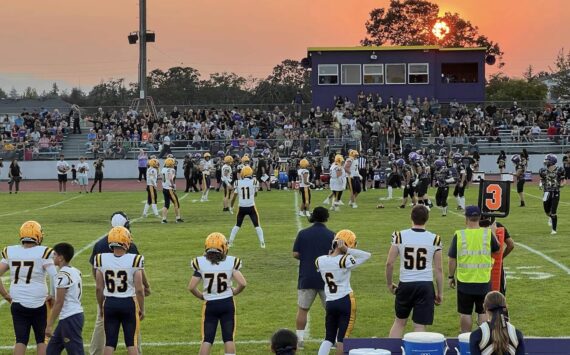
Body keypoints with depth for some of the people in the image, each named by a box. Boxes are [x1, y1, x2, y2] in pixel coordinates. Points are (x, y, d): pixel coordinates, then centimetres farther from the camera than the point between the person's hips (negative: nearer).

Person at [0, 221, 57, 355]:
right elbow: (54, 276, -19)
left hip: (17, 304, 3)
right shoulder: (43, 253, -10)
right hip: (39, 304, -3)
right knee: (42, 340, 12)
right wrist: (52, 296, -4)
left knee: (21, 340, 9)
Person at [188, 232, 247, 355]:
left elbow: (191, 287, -9)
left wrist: (201, 296, 9)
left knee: (207, 339, 7)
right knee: (228, 338, 7)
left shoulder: (200, 264, -8)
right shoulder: (231, 262, -9)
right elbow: (242, 283, -14)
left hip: (210, 305, 0)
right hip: (227, 303, 0)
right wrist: (234, 292, 6)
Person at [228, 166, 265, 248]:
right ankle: (262, 243, 2)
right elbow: (255, 194, 4)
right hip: (251, 207, -2)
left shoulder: (237, 183, -5)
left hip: (241, 207, 2)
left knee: (237, 225, 18)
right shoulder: (254, 182, -8)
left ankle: (230, 242, 17)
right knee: (257, 225, 7)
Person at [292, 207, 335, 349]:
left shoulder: (303, 233, -3)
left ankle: (300, 338, 11)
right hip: (326, 278, 0)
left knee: (302, 309, 11)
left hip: (306, 278, 0)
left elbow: (295, 254, -3)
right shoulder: (332, 235, -5)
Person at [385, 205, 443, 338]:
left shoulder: (399, 236, -4)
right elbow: (438, 269, -1)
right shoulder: (435, 239, -4)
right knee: (420, 325, 4)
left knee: (400, 321, 19)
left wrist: (389, 284, 12)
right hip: (426, 286, -1)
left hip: (405, 284, 1)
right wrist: (440, 292, 9)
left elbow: (389, 263, -4)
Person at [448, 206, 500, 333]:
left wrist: (451, 277, 10)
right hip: (483, 281, 1)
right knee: (483, 312, 12)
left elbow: (452, 259, -3)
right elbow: (496, 249, 13)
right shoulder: (488, 233, -6)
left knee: (465, 313, 9)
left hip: (464, 281, -1)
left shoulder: (459, 235, -9)